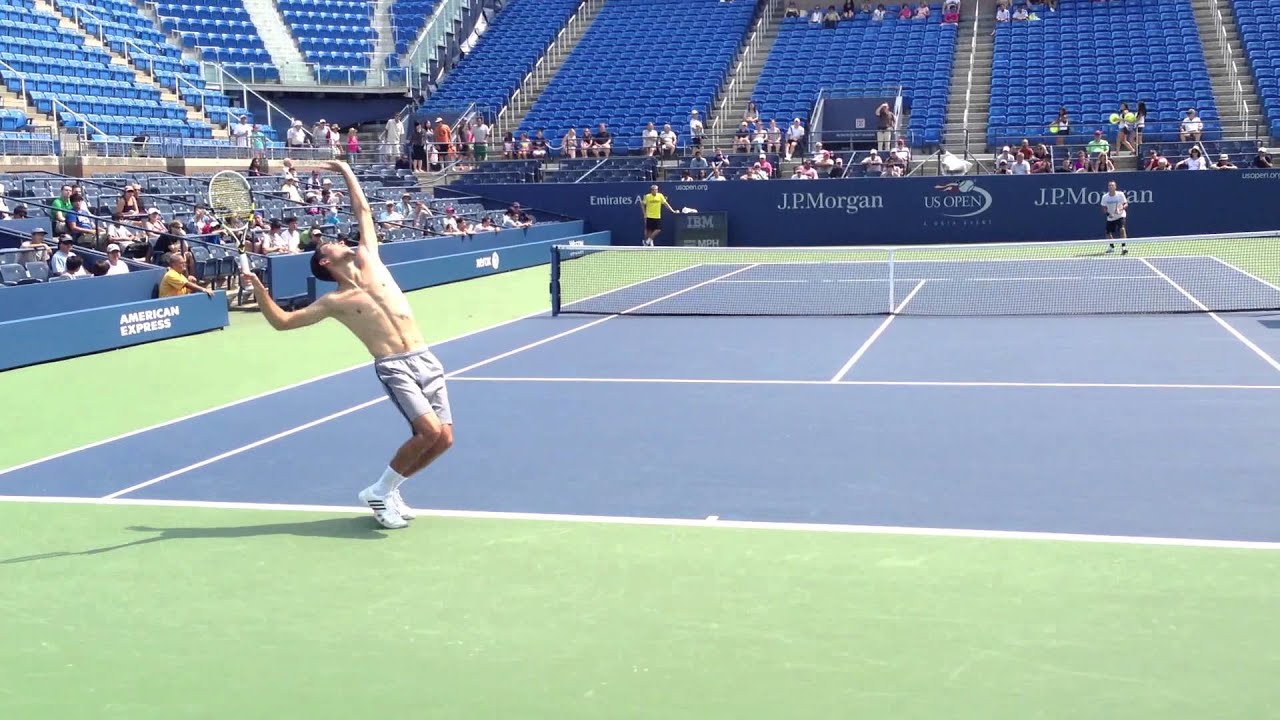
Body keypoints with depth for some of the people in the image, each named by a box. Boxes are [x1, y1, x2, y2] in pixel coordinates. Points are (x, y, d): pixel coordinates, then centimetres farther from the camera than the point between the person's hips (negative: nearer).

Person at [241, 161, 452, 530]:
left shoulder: (369, 261, 15)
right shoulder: (334, 302, 5)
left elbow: (362, 210, 25)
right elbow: (282, 321, 9)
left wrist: (346, 171, 29)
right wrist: (259, 289, -3)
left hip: (424, 358, 5)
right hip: (394, 367, -5)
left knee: (443, 439, -2)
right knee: (429, 432, -21)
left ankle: (388, 491, 17)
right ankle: (379, 491, -1)